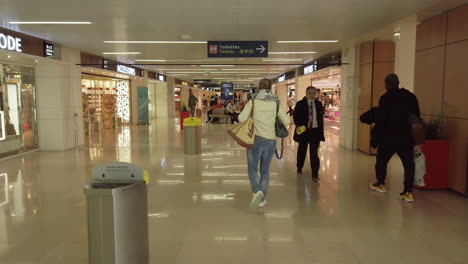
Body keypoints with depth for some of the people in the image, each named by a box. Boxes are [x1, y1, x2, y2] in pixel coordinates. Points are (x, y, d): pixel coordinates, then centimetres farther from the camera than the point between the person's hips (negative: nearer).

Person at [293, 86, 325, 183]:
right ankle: (299, 167, 40)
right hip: (303, 130, -1)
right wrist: (298, 125, -25)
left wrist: (321, 132, 7)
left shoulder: (319, 104, 4)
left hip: (315, 131, 1)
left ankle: (315, 175, 1)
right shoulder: (300, 104, -3)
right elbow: (296, 116, -7)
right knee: (302, 150, 16)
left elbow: (321, 118, 8)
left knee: (314, 153, -4)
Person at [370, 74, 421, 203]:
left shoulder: (385, 98, -11)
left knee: (381, 160, 18)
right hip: (406, 138, 3)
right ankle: (408, 192, 0)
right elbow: (417, 116, 7)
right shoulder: (411, 96, 2)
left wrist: (376, 121, 4)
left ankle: (380, 184, 31)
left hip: (388, 137, -3)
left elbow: (381, 118, -16)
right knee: (409, 164, 6)